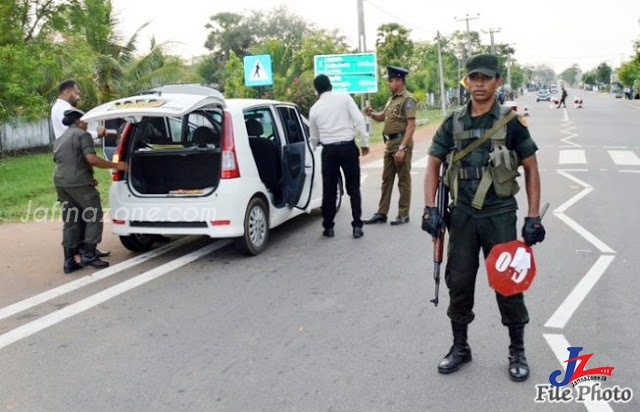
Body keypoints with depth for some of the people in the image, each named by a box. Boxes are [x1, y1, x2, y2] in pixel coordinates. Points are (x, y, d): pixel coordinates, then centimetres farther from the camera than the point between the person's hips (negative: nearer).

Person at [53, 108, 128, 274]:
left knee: (70, 222, 10)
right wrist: (115, 166, -12)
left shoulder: (59, 139, 23)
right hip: (79, 182, -8)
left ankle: (69, 261, 9)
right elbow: (91, 159, -17)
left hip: (60, 182, 8)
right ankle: (89, 255, -3)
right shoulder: (82, 135, -4)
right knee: (94, 216, 0)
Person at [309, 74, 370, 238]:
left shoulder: (315, 108, 7)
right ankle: (357, 226, 4)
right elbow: (359, 120, -7)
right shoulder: (344, 97, 1)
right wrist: (364, 143, -1)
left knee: (329, 189, 10)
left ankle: (328, 227, 15)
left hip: (328, 149, 1)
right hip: (348, 146, -1)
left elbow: (314, 137, 15)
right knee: (353, 188, 7)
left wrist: (314, 148, 35)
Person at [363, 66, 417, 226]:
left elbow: (411, 125, -18)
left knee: (403, 180, 0)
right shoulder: (392, 99, 14)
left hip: (401, 143, -9)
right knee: (386, 179, 11)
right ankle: (381, 213, 17)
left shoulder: (407, 99, -12)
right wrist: (371, 114, 3)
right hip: (389, 143, 9)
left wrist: (402, 148, -24)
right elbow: (383, 117, 25)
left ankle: (403, 215, 8)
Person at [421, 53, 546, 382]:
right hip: (462, 215, 3)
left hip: (500, 215, -2)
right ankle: (460, 347, 27)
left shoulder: (511, 122, -4)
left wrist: (533, 217, -5)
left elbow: (531, 169, 0)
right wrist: (430, 209, -5)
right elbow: (433, 166, 6)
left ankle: (517, 352, 23)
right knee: (459, 281, 9)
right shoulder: (453, 123, 3)